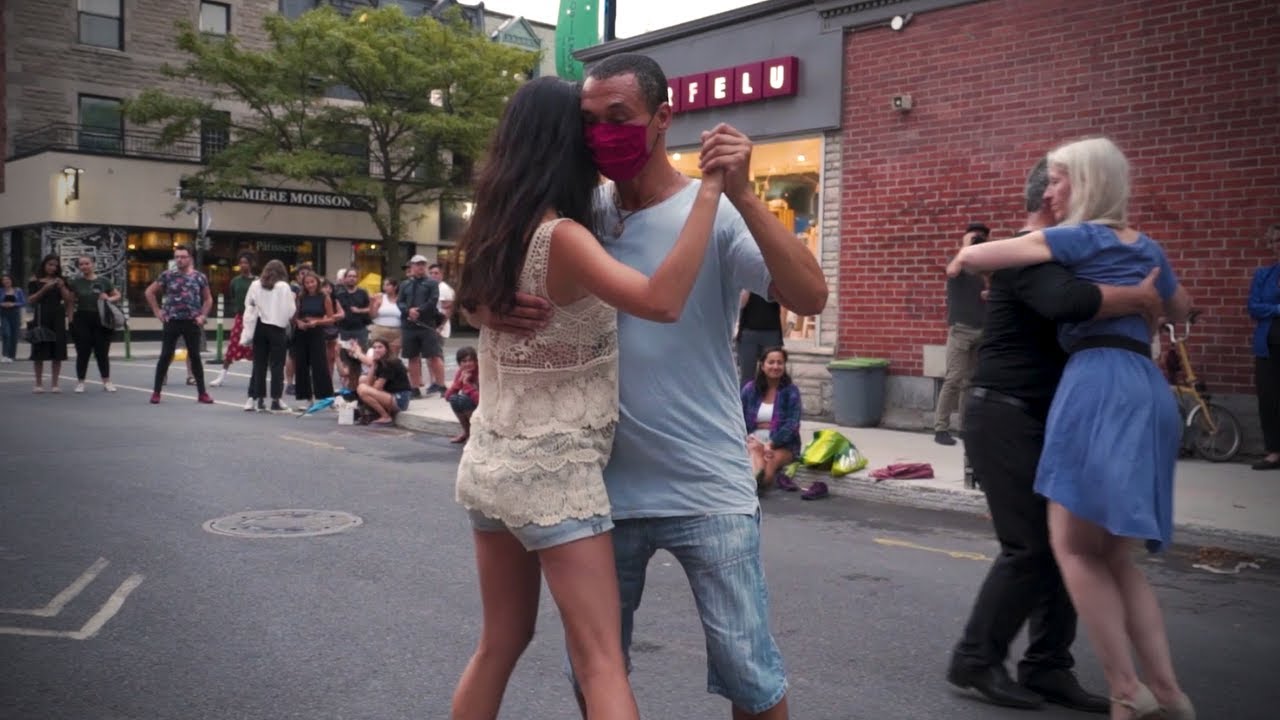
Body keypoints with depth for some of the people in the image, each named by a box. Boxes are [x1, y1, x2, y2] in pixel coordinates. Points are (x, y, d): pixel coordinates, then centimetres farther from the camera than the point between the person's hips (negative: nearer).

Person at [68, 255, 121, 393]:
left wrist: (109, 299, -9)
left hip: (101, 320, 1)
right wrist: (71, 319, -4)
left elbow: (118, 296, 12)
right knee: (83, 353, 3)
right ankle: (80, 382, 12)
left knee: (102, 352, 6)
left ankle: (107, 382, 14)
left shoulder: (104, 281, 6)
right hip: (82, 320, -1)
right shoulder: (75, 283, 3)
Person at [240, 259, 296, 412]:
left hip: (260, 327, 4)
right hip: (277, 328, -3)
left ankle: (258, 399, 14)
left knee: (259, 364, 11)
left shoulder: (255, 285, 1)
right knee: (277, 365, 2)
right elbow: (290, 311, -10)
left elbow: (249, 306, 3)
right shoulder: (284, 287, -8)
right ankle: (275, 401, 1)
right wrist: (293, 300, 11)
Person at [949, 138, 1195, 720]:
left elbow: (968, 259, -1)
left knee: (1074, 546, -2)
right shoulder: (1146, 248, 22)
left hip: (1099, 384, -8)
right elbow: (1180, 308, 42)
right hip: (1148, 390, 8)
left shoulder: (1078, 237, 1)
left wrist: (965, 264, 22)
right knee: (1113, 554, 12)